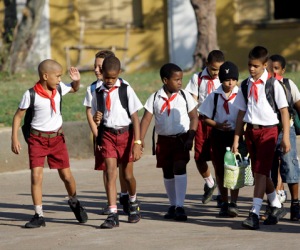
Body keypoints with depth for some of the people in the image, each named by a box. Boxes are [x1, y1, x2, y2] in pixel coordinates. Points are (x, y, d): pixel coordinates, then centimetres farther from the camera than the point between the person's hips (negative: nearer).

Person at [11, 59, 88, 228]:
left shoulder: (59, 89, -2)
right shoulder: (31, 95, -14)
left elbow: (74, 89, 19)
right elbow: (18, 116, -6)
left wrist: (77, 80, -3)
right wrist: (14, 138, -11)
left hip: (57, 137, 3)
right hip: (38, 139, -3)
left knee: (66, 175, 8)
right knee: (36, 176, -11)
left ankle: (74, 202, 36)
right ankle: (39, 216, -4)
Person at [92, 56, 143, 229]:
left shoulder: (126, 90, -6)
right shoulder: (99, 93, 3)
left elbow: (135, 118, -6)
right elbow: (96, 116, 14)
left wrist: (137, 143, -11)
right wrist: (96, 119, -11)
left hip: (125, 133, -2)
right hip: (107, 135, 2)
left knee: (128, 174, 9)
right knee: (111, 173, -9)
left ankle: (133, 203, 40)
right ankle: (113, 215, -10)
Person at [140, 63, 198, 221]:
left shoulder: (185, 96, -2)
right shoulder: (155, 98, 0)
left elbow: (194, 117, 1)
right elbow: (146, 119, -3)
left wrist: (190, 138, -9)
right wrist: (140, 140, -12)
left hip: (181, 138, -2)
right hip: (164, 140, 2)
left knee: (179, 169, -15)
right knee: (167, 173, 10)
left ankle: (180, 207, -16)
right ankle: (172, 205, 25)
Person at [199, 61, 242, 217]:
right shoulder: (214, 96, 0)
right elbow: (205, 118, 4)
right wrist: (218, 125, -12)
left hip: (236, 134, -2)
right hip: (218, 135, 2)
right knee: (220, 170, 7)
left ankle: (233, 203, -6)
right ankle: (224, 203, 19)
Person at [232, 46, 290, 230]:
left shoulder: (273, 84, -6)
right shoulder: (245, 85, 7)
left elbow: (284, 111, -5)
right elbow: (241, 113, 11)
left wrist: (286, 137, -10)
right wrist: (236, 139, 9)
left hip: (268, 130, -5)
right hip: (251, 130, 5)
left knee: (261, 172, -12)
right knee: (259, 173, 12)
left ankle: (255, 214, -15)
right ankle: (277, 207, 30)